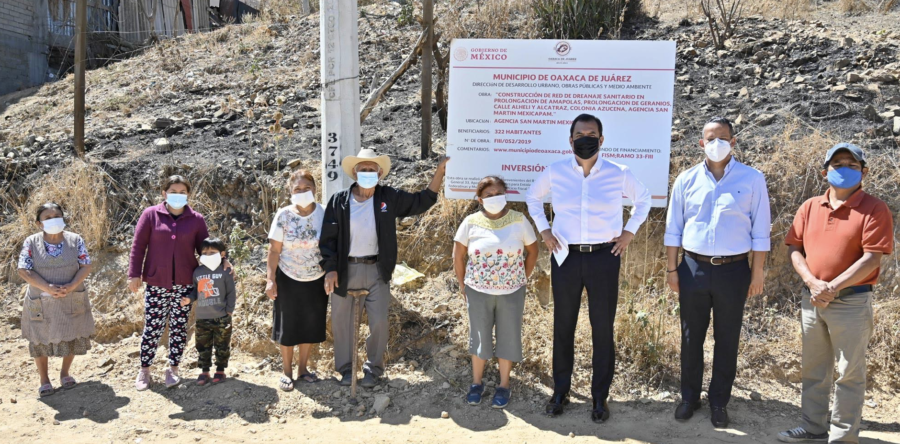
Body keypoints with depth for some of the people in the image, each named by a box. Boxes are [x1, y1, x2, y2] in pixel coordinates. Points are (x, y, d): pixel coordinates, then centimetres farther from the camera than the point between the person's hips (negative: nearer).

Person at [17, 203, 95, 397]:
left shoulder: (75, 240, -4)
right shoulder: (31, 243, -6)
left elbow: (86, 266, -5)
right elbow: (24, 271, -11)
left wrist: (71, 286, -21)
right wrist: (47, 288, -23)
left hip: (72, 300, 1)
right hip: (41, 302, -1)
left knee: (72, 337, 10)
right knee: (41, 340, 10)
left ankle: (65, 373, 32)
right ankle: (44, 379, 27)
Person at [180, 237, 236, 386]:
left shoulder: (225, 272, -7)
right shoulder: (198, 272, 5)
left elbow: (231, 293, -5)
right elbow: (196, 291, 14)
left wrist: (229, 311, -8)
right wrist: (189, 299, -6)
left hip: (221, 318, -3)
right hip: (202, 318, 4)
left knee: (222, 346, 8)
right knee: (203, 346, 11)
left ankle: (220, 370, 21)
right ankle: (204, 371, 23)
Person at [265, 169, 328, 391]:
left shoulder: (324, 214, -7)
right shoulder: (283, 216, -9)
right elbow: (274, 250, -7)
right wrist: (270, 279, -10)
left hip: (316, 280, 1)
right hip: (288, 280, -1)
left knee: (310, 326, 12)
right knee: (288, 327, 8)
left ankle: (302, 369, 29)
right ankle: (287, 371, 24)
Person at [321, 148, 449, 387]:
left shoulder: (389, 197, 0)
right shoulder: (339, 201, -3)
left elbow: (422, 201, 4)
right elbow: (328, 237, -2)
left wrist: (439, 171, -3)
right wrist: (330, 269, -9)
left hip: (377, 270, 0)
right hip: (345, 269, 0)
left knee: (379, 322, 1)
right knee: (341, 321, 10)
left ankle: (373, 369, 22)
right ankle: (346, 368, 29)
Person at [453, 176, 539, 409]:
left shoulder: (519, 220, -7)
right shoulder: (471, 223, -6)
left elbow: (532, 251, 5)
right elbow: (458, 256, 3)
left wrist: (523, 279, 5)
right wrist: (463, 284, 5)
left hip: (511, 292, 0)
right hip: (478, 291, 0)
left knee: (508, 338, 10)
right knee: (479, 337, 12)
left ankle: (504, 385, 27)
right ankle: (476, 383, 30)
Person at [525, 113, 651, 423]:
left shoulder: (619, 174, -3)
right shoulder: (555, 172, -1)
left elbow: (644, 200, 14)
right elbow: (532, 197, 17)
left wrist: (629, 232, 5)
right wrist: (543, 229, 7)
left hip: (604, 258, -1)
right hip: (565, 257, 1)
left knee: (603, 328, 6)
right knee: (563, 326, 10)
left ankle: (600, 397, 20)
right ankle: (560, 391, 25)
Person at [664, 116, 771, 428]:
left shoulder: (752, 180, -2)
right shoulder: (687, 180, 2)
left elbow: (760, 231, -1)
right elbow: (673, 229, 6)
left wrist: (757, 273, -3)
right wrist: (672, 269, 3)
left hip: (734, 270, -1)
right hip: (694, 268, 2)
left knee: (727, 340, 9)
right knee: (691, 338, 11)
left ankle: (719, 402, 24)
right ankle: (689, 397, 26)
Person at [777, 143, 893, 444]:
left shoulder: (874, 209, -7)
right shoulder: (810, 208, 8)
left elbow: (872, 258, -15)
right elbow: (794, 248, 5)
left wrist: (833, 288, -19)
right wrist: (812, 283, -11)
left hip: (852, 302, -5)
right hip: (812, 300, 5)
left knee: (849, 374, 4)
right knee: (813, 370, 15)